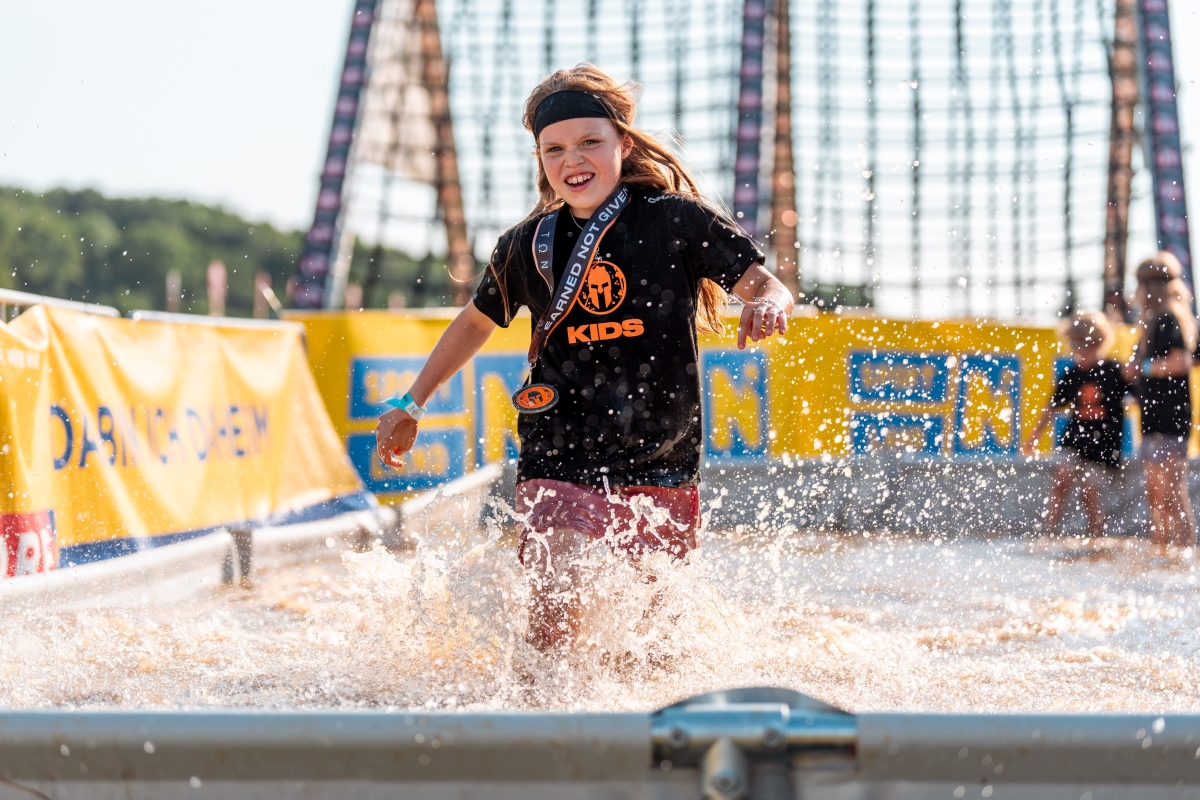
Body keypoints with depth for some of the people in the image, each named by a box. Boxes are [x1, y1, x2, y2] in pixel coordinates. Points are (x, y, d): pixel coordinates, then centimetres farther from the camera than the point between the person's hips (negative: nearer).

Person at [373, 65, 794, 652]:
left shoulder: (677, 221, -3)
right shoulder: (528, 246, 5)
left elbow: (764, 284, -1)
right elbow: (476, 321, 22)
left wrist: (768, 304, -25)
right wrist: (409, 405, 23)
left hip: (662, 471, -1)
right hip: (560, 465, 1)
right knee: (553, 614, -18)